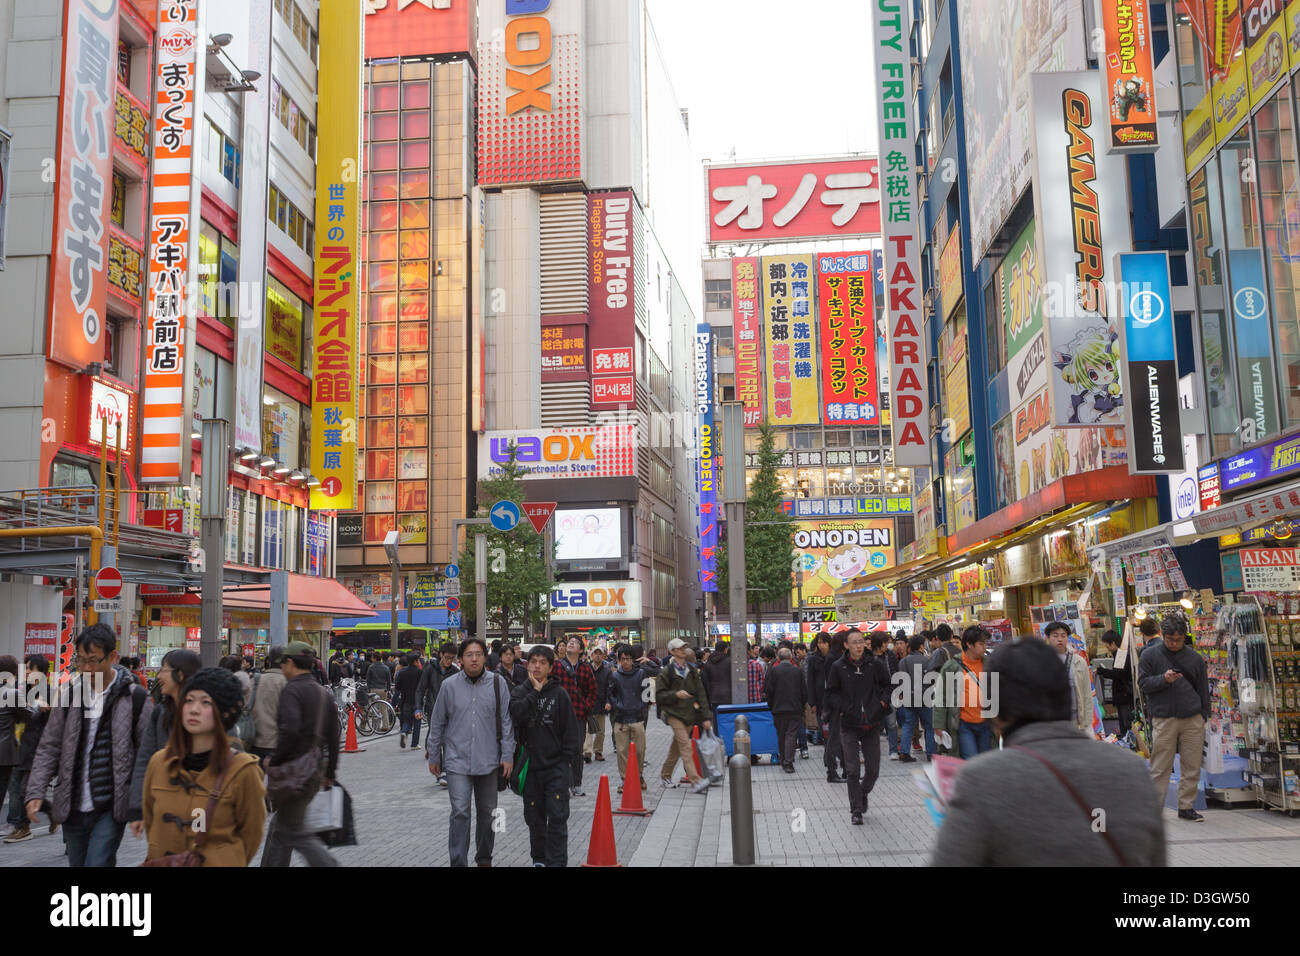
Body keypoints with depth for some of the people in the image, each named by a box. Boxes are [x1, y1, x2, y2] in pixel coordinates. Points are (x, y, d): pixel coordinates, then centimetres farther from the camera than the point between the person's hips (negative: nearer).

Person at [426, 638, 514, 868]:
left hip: (489, 760, 1)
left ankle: (484, 859, 30)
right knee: (460, 812, -10)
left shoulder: (497, 683, -1)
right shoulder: (449, 685, -1)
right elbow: (437, 723, 8)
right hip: (457, 760, -1)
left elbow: (506, 721, 2)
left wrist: (508, 754, -2)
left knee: (487, 812, 13)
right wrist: (433, 756, 10)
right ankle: (458, 862, -3)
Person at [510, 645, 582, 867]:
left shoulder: (559, 694, 0)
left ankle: (557, 861, 1)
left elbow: (570, 728, 1)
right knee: (534, 817, 11)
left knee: (557, 816, -4)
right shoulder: (520, 692, 4)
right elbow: (518, 713, -17)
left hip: (556, 765, -2)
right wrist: (535, 692, -15)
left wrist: (568, 757, -3)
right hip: (531, 765, 2)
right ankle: (539, 859, 24)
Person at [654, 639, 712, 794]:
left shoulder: (692, 671, 11)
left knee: (677, 747, 13)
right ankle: (695, 781, -24)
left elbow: (701, 694, 10)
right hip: (674, 713, -5)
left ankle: (665, 775, 30)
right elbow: (659, 696, -5)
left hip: (689, 714, 5)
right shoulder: (666, 673, -4)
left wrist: (706, 717, 5)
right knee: (685, 745, -17)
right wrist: (675, 694, -20)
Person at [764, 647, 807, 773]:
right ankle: (788, 762, -10)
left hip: (779, 709, 0)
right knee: (791, 735, 0)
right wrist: (801, 705, 16)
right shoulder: (797, 671, -2)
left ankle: (783, 761, 20)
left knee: (781, 736, 12)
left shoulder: (774, 671, -5)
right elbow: (804, 692, 2)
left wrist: (772, 706, 10)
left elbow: (769, 691, -4)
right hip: (795, 709, 0)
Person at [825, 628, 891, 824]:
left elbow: (888, 685, 13)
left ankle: (863, 793, 37)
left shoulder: (875, 664, -1)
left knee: (873, 769, 7)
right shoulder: (839, 667, -3)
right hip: (849, 725, -1)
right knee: (852, 770, -2)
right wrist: (841, 708, -10)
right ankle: (856, 810, 10)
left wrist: (883, 702, -2)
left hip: (871, 724, 1)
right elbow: (831, 693, 5)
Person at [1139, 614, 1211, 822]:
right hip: (1163, 718, -3)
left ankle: (1186, 807, 16)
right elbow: (1143, 683, 0)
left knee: (1191, 767, 6)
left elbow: (1203, 689, 15)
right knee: (1160, 768, -2)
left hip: (1192, 720, 3)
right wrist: (1164, 679, -16)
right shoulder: (1149, 655, 2)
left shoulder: (1194, 657, 9)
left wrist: (1203, 717, 10)